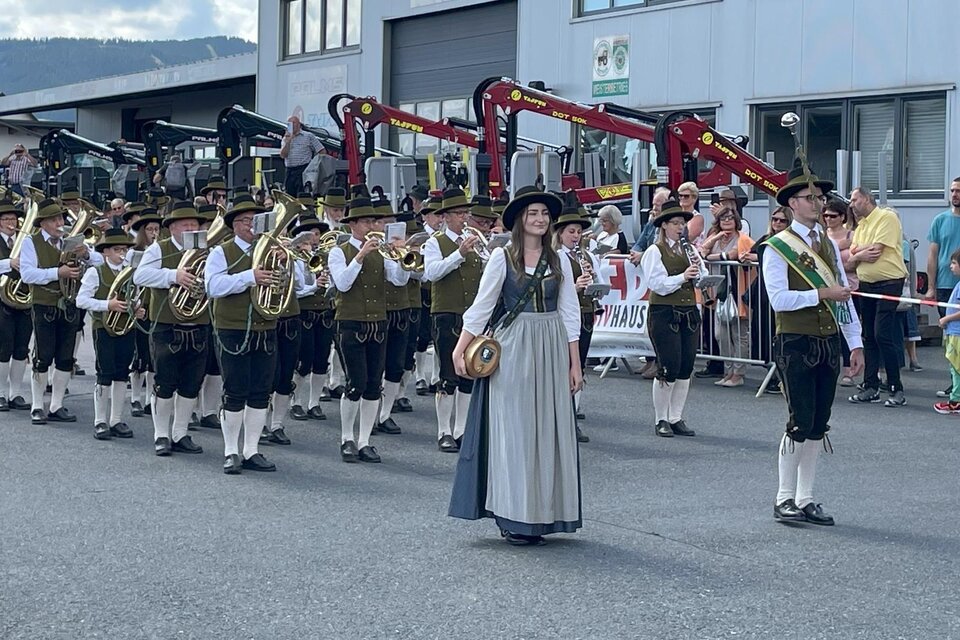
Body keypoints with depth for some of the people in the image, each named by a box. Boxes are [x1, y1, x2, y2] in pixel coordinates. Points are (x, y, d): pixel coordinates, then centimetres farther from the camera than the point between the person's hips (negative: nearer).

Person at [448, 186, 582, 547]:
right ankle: (514, 517, 6)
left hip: (551, 348, 4)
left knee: (549, 430, 5)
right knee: (514, 429, -1)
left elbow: (569, 314, 8)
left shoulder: (558, 261, 8)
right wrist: (460, 350, -6)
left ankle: (542, 513, 15)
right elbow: (481, 306, -1)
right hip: (513, 348, -3)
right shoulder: (502, 257, -2)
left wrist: (575, 364, 5)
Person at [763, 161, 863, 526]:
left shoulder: (829, 244, 14)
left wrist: (855, 343, 8)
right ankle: (784, 500, 3)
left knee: (818, 426, 9)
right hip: (795, 345, -6)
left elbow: (844, 295, 12)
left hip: (829, 344, 6)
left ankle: (805, 499, 17)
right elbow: (779, 299, -17)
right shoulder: (778, 247, -6)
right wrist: (821, 293, -18)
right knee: (800, 423, -8)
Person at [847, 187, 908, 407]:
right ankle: (871, 387, 15)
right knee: (869, 337, 9)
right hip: (866, 285, 9)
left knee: (883, 335, -13)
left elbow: (875, 251, -18)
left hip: (889, 283, -9)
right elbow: (851, 258, 11)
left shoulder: (887, 217, -10)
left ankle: (897, 390, -9)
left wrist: (859, 250, -1)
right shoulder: (861, 226, 17)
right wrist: (859, 255, -11)